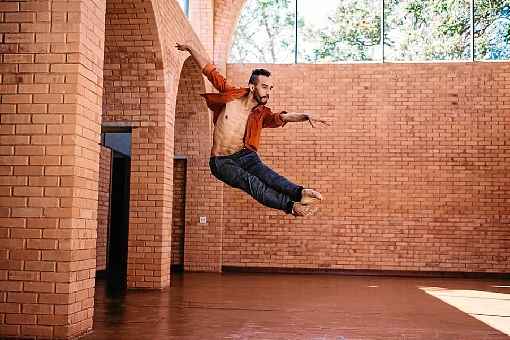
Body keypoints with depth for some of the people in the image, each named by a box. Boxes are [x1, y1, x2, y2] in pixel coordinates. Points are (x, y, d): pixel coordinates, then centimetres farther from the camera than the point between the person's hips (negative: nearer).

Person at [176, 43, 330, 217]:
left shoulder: (262, 114, 0)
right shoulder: (232, 96, -3)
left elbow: (283, 117, -19)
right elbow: (209, 70, 5)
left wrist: (306, 116, -38)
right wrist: (190, 49, 13)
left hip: (247, 156, 3)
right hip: (222, 162, -2)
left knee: (265, 174, -30)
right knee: (251, 181, -30)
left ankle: (299, 192, -54)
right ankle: (292, 206, -49)